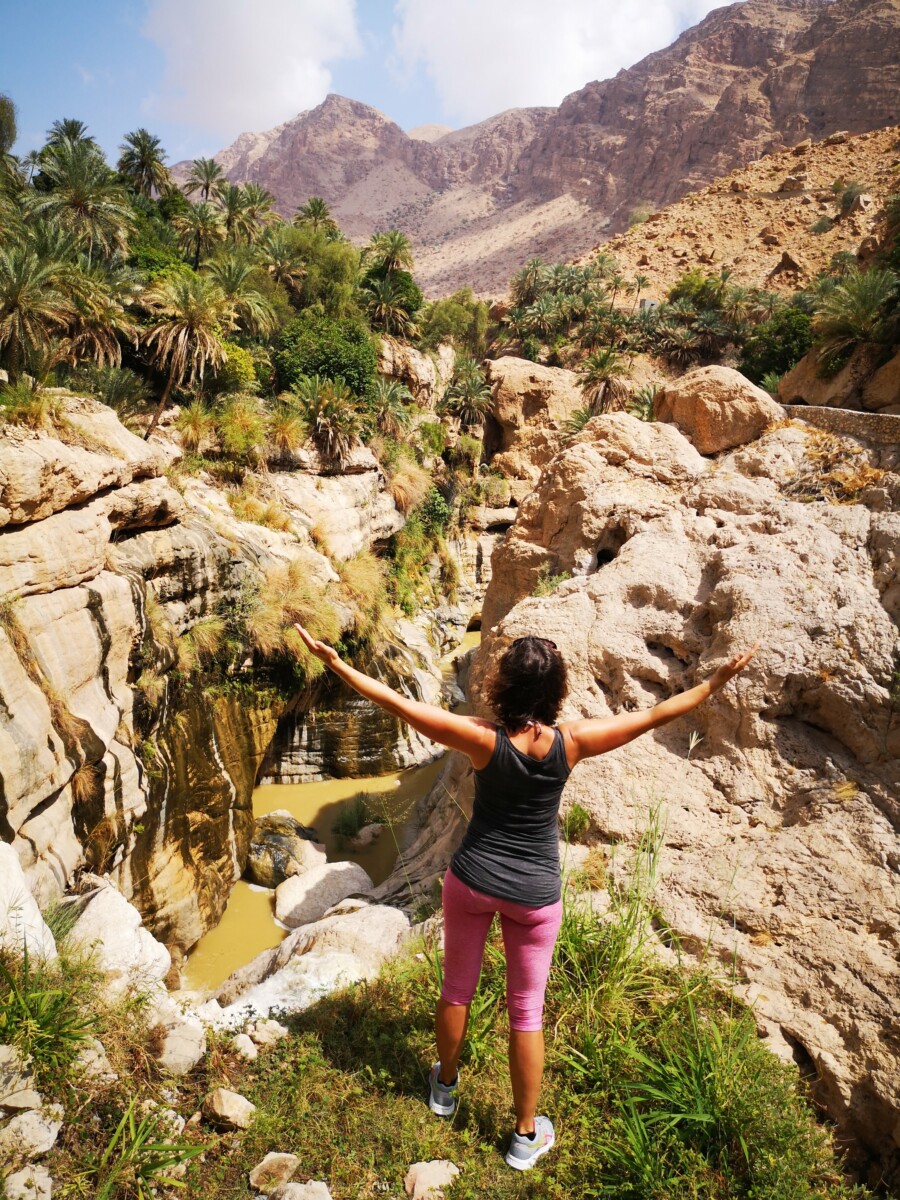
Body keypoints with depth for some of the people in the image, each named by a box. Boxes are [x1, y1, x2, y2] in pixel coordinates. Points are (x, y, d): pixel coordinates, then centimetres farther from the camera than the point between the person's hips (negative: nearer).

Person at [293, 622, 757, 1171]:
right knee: (527, 1011, 16)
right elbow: (656, 715, -13)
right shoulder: (570, 742, -21)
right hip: (536, 893, 0)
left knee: (457, 989, 23)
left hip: (473, 879, 0)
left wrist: (335, 662, -14)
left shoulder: (484, 739, -23)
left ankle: (446, 1085, 47)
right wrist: (720, 678, -3)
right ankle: (527, 1135, 33)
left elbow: (400, 704, -22)